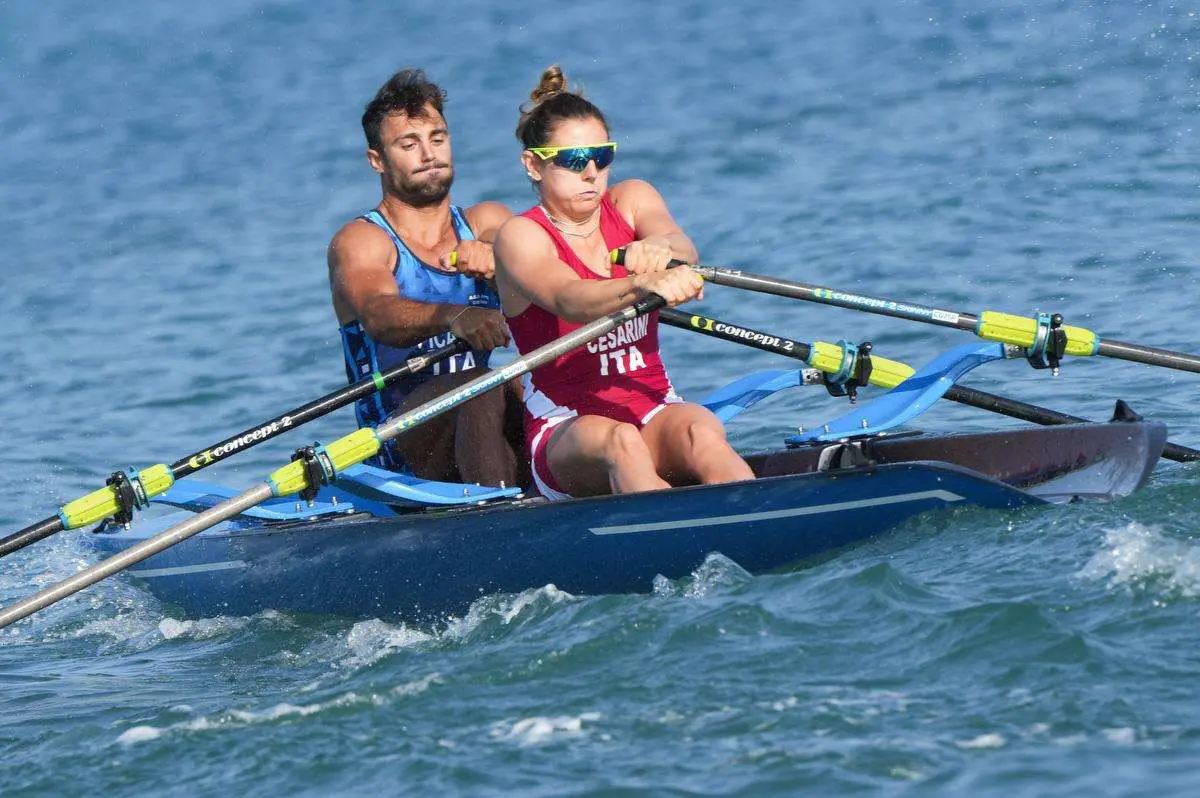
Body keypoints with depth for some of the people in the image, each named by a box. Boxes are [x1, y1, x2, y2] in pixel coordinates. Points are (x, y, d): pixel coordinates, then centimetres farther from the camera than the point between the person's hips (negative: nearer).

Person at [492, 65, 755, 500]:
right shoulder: (521, 236, -4)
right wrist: (645, 286, -48)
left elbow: (683, 248, -13)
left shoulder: (632, 200, 11)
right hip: (567, 431, -3)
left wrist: (658, 248, -39)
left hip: (654, 414, 3)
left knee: (702, 432, -31)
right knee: (619, 441, -37)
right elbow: (568, 300, -27)